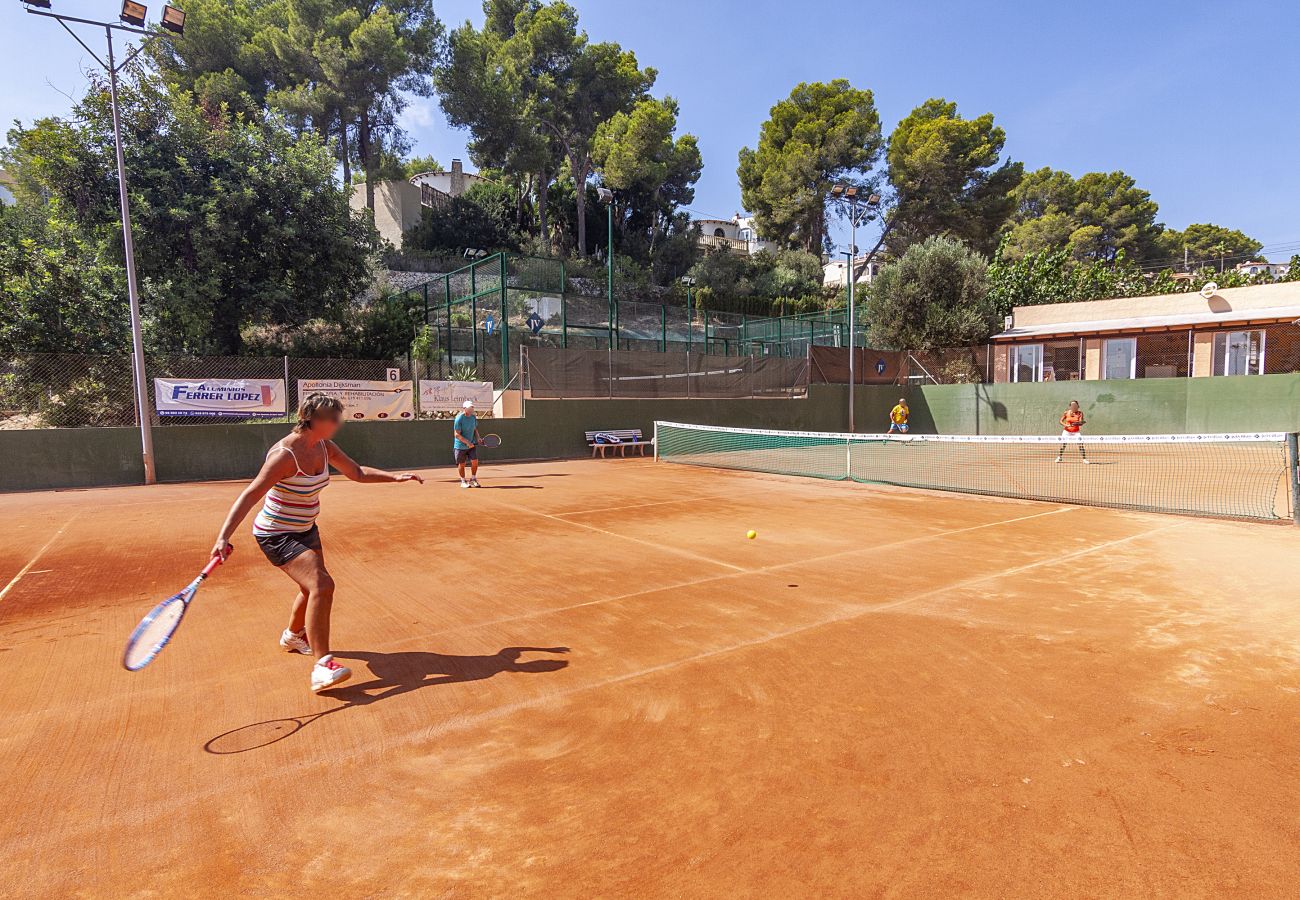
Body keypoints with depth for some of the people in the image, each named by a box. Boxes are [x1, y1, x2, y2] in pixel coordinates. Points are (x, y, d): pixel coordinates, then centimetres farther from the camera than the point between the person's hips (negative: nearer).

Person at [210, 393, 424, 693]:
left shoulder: (324, 447, -4)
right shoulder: (285, 455, -27)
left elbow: (358, 472, 7)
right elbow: (250, 496, -30)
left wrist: (395, 476, -5)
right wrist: (224, 536, -40)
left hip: (306, 530, 9)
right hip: (277, 535, -9)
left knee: (314, 588, 24)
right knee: (322, 585, -25)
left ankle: (293, 635, 54)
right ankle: (322, 667, -22)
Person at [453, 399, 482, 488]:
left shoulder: (473, 417, 1)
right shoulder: (459, 419, -18)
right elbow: (457, 434, -19)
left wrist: (477, 438, -1)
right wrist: (467, 442, -25)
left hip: (472, 444, 5)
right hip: (460, 445, -5)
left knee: (475, 461, -5)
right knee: (461, 464, 6)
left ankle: (473, 480, 14)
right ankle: (463, 481, 24)